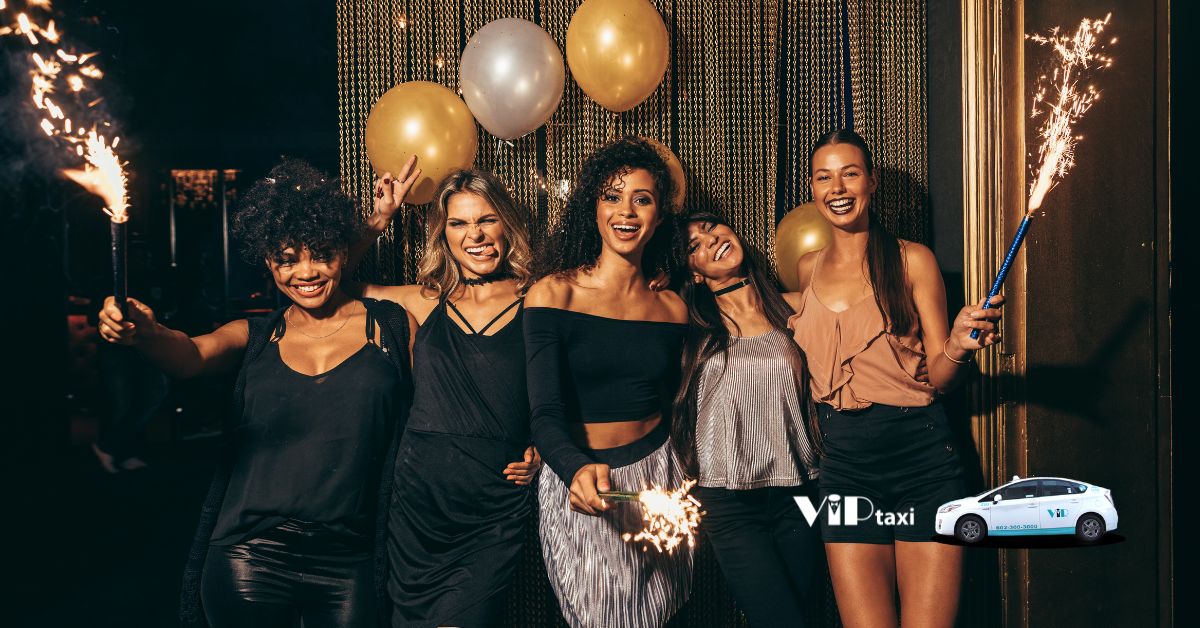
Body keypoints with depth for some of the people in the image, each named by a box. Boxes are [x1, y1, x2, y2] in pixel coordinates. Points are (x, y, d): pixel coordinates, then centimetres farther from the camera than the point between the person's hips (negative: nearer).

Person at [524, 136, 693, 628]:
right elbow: (546, 415, -18)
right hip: (577, 483, -3)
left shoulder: (672, 309, 2)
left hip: (656, 479, 4)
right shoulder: (553, 293, -10)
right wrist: (578, 470, -37)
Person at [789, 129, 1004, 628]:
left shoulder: (912, 260, 2)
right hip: (844, 463, 2)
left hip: (922, 458, -2)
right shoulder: (807, 269, 11)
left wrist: (958, 347, -19)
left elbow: (937, 378, 2)